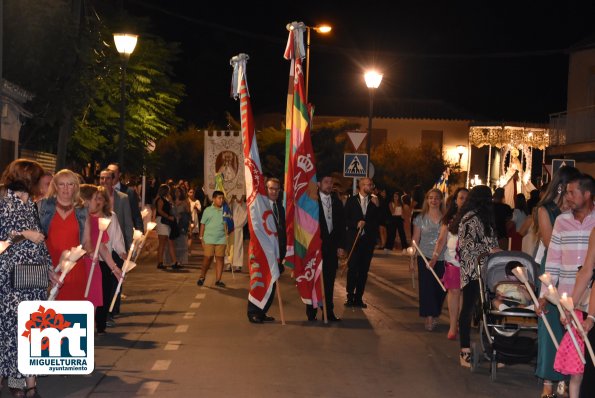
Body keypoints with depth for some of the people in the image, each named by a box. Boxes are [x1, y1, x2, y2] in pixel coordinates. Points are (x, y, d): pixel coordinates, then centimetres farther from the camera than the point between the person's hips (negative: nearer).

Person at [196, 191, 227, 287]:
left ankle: (218, 280, 7)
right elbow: (203, 224, 4)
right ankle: (202, 277, 17)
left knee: (220, 258, 1)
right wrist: (201, 237, 0)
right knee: (208, 258, -1)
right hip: (209, 239, -2)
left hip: (221, 239, 2)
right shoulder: (208, 210, 3)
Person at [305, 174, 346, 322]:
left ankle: (329, 312, 11)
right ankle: (311, 313, 8)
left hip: (332, 247, 4)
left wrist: (340, 246, 5)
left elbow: (341, 226, 12)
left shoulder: (337, 202, 12)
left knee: (329, 281, 5)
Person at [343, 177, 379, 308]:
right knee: (352, 268, -4)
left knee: (364, 270, 3)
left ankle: (358, 298, 11)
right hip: (354, 239, -2)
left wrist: (378, 207, -8)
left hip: (368, 240, 2)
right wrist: (356, 224, -14)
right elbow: (345, 219, 1)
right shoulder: (351, 201, 3)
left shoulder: (374, 202, 8)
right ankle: (350, 297, 5)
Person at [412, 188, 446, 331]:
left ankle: (435, 316, 20)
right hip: (425, 257, -1)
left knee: (440, 288, 2)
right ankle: (429, 319, 0)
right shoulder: (420, 218, 5)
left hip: (442, 259, 1)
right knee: (427, 287, -5)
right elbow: (415, 240, 7)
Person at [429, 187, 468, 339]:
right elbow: (442, 239, 6)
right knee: (454, 291, -1)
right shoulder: (448, 219, 8)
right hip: (452, 260, 0)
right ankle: (453, 327, 4)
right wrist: (435, 256, -5)